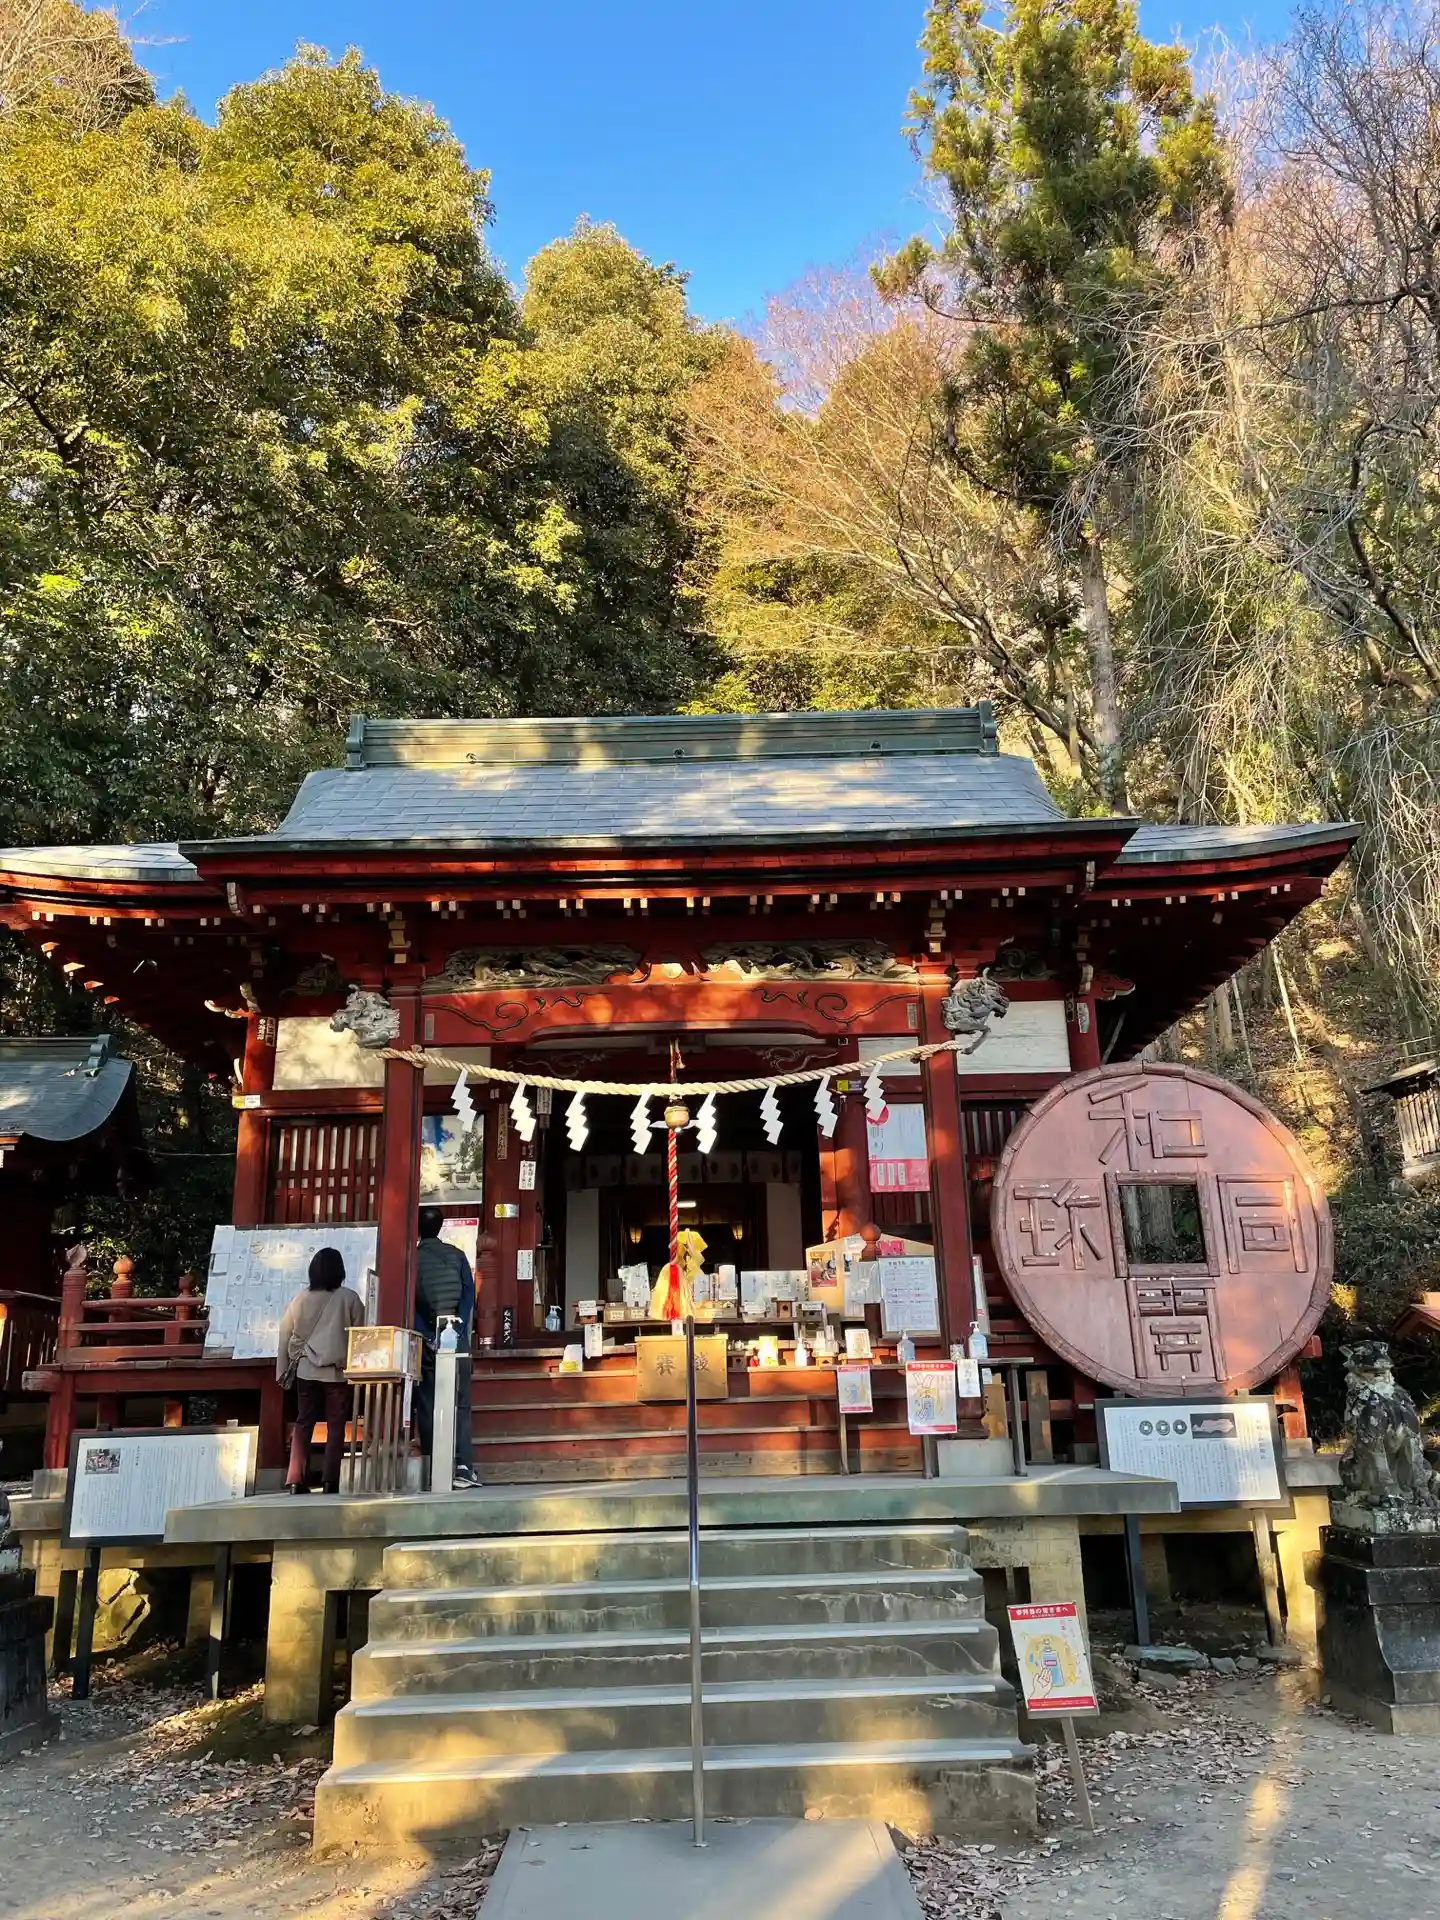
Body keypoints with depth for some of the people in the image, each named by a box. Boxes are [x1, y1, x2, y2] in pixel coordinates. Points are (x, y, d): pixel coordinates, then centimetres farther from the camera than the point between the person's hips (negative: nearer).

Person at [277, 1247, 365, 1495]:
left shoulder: (300, 1299, 1)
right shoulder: (349, 1298, -6)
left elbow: (285, 1337, 4)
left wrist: (283, 1371, 12)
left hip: (306, 1370, 3)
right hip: (338, 1372, -3)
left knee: (304, 1423, 11)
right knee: (336, 1426, 4)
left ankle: (295, 1480, 6)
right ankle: (330, 1481, 0)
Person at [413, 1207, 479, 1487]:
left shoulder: (412, 1257, 1)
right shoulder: (457, 1255, 6)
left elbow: (409, 1303, -6)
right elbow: (469, 1295, -2)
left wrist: (427, 1336, -7)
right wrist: (459, 1330, -4)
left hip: (426, 1338, -1)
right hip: (456, 1337, 1)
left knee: (427, 1405, 4)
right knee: (460, 1402, 1)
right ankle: (463, 1466, -11)